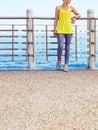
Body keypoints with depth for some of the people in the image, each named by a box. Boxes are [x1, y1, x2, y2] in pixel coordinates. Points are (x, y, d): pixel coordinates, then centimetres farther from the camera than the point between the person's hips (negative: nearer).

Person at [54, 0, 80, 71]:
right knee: (60, 46, -15)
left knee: (67, 48, 2)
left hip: (69, 30, 2)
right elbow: (56, 19, 4)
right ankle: (59, 60, 11)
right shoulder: (58, 8, 4)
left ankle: (66, 65, 7)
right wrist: (55, 30, 0)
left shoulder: (71, 8, 9)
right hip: (60, 30, -2)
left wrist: (74, 17, 2)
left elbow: (79, 15, 22)